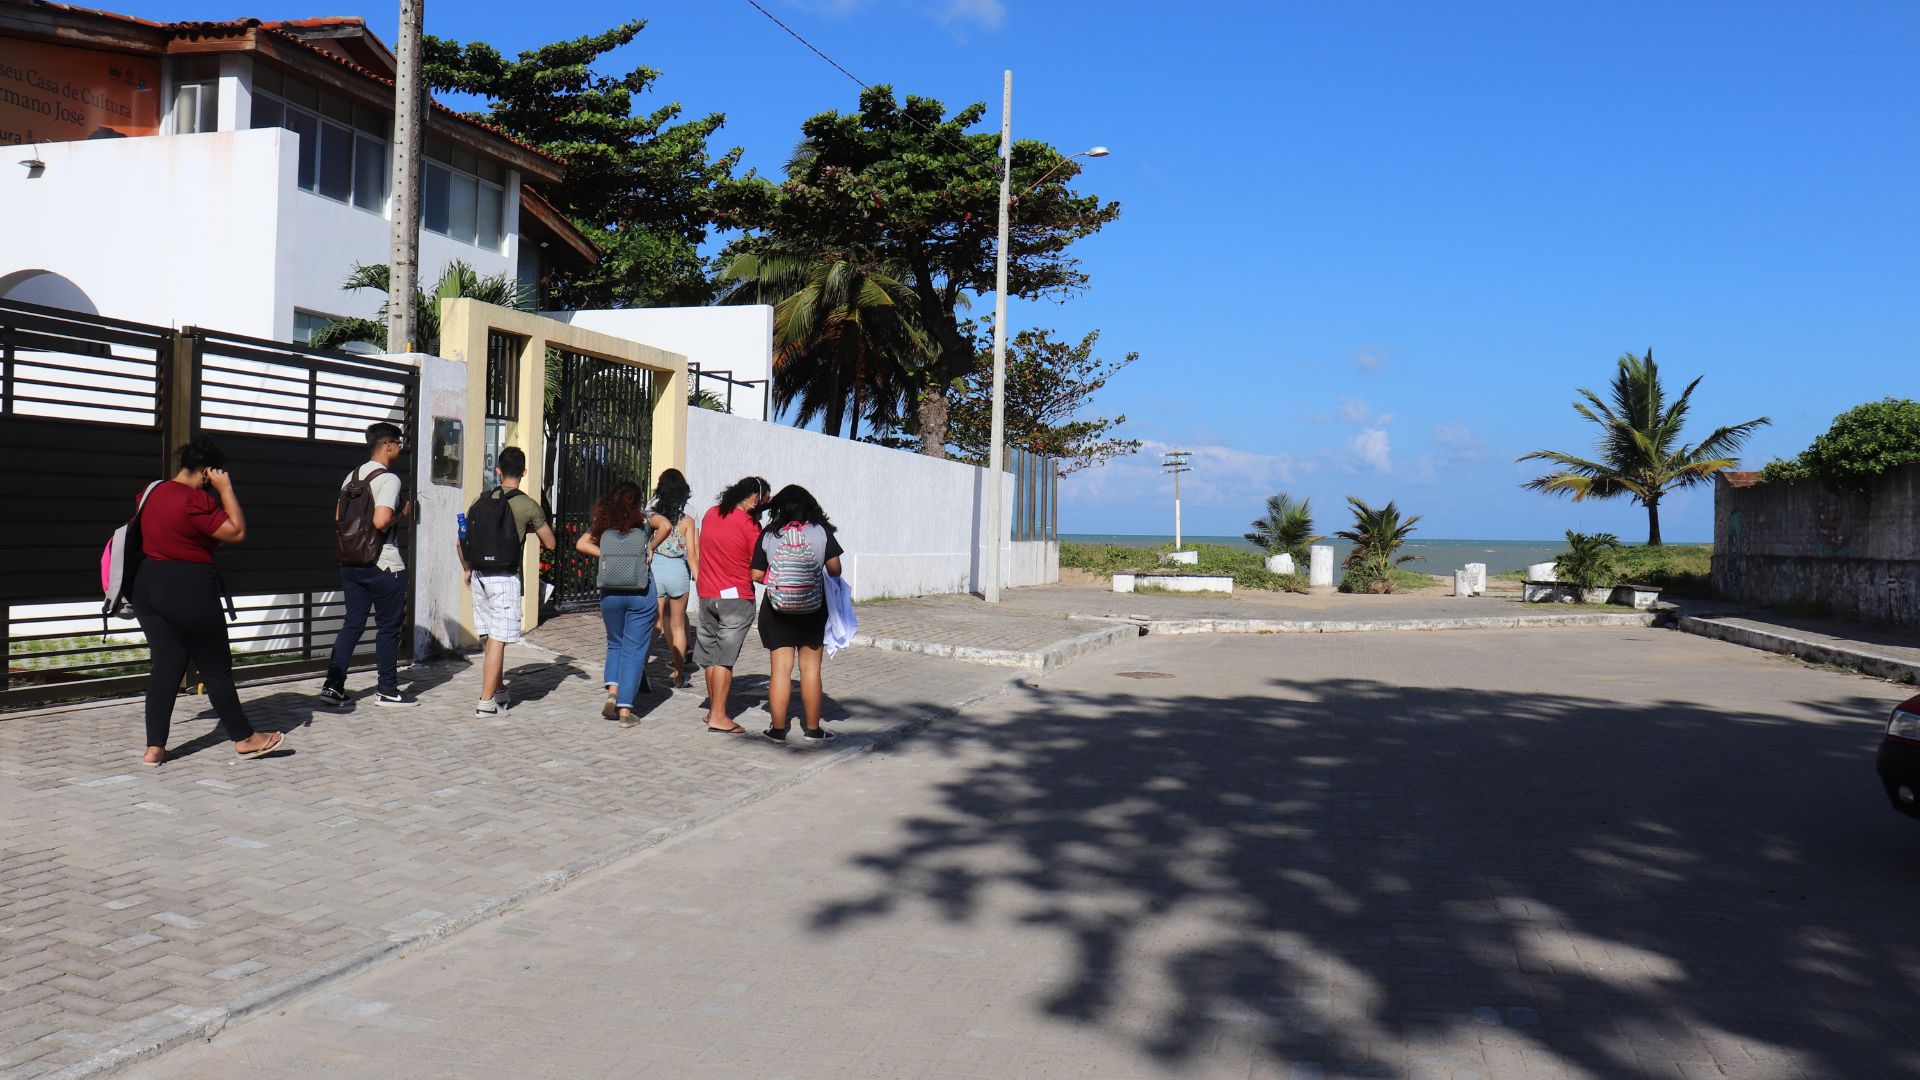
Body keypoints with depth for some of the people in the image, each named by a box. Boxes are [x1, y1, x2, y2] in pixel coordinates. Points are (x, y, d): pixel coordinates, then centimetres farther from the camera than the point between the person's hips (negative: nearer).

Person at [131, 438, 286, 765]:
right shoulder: (194, 500, -18)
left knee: (165, 666, 9)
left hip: (148, 585, 8)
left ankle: (154, 747, 6)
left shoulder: (155, 491, 10)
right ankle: (244, 739, 14)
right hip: (189, 590, -8)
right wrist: (226, 489, -12)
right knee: (217, 667, 3)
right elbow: (237, 532, -15)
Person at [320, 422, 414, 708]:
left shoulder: (352, 477, 11)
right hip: (384, 566, -7)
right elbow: (381, 521, -25)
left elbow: (338, 519, 14)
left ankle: (333, 685, 4)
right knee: (388, 627, 4)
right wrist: (401, 515, -7)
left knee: (353, 624, 10)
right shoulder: (388, 479, -14)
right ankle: (387, 690, 11)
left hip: (351, 564, 7)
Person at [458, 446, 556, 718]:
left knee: (492, 638, 17)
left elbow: (461, 543, 9)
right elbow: (550, 544, 1)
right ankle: (486, 702, -2)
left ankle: (498, 692, 29)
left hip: (479, 576, 5)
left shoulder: (480, 501, 6)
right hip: (505, 578, -5)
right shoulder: (528, 505, -6)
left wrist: (468, 570, 24)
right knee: (498, 640, -2)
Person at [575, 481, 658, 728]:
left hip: (610, 594, 3)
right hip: (641, 594, -2)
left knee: (615, 644, 22)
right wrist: (650, 549, -5)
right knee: (634, 649, 4)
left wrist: (605, 555, 2)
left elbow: (581, 544, -1)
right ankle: (625, 710, 1)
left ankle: (612, 693, 1)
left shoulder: (604, 523, 7)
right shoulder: (642, 521, 0)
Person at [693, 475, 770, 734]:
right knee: (724, 657, -5)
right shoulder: (749, 524, -12)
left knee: (710, 655, 13)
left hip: (706, 594, 7)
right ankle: (718, 717, -3)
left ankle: (713, 710, 22)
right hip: (736, 597, -6)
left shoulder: (710, 515, 8)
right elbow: (757, 570, -11)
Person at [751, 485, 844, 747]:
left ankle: (778, 730, 8)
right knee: (810, 668, 6)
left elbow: (756, 575, -2)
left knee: (780, 668, 4)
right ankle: (812, 730, 12)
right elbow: (835, 569, -5)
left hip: (777, 608, 0)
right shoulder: (821, 531, -4)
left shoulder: (768, 535, -3)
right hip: (812, 609, 0)